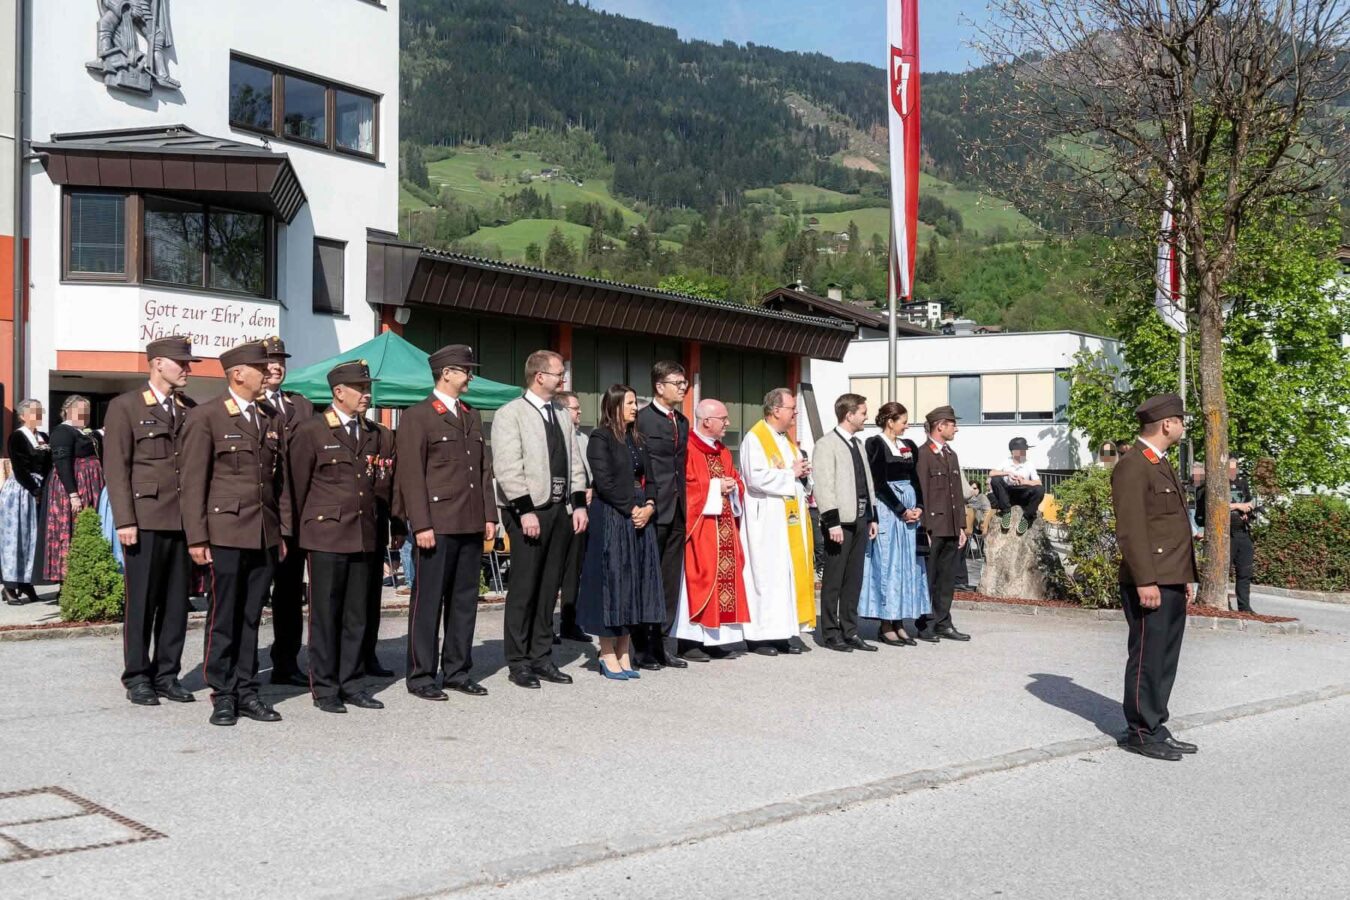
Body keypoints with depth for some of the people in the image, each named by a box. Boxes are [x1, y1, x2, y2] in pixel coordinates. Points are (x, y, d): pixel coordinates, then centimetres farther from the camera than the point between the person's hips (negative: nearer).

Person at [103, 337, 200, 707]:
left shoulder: (190, 410, 13)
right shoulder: (125, 406, 0)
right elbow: (116, 468, -5)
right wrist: (124, 520, -11)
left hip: (185, 520, 5)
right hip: (146, 520, -4)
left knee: (177, 602, 7)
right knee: (141, 601, 2)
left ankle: (167, 674, 16)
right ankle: (137, 677, 12)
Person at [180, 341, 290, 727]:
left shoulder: (272, 420, 14)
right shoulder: (205, 417, -2)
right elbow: (193, 482, -5)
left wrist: (284, 531, 12)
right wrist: (196, 537, -9)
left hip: (266, 535, 5)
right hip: (226, 534, -5)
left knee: (251, 617, 10)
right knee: (224, 618, 1)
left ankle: (246, 691, 17)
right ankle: (222, 695, 10)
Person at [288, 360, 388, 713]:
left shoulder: (372, 434, 14)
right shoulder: (310, 431, -4)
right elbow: (297, 486, 0)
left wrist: (374, 525, 12)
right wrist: (301, 532, 3)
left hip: (364, 536, 5)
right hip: (326, 535, -5)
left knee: (357, 614, 8)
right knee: (325, 614, 1)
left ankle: (351, 684, 17)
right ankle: (324, 688, 9)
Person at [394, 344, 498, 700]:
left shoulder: (472, 416, 17)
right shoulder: (417, 416, -4)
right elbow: (411, 475, -9)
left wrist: (489, 514, 10)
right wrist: (421, 525, -14)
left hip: (471, 525, 7)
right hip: (437, 524, -7)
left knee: (465, 600, 10)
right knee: (428, 601, 0)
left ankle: (458, 671, 20)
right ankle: (420, 676, 8)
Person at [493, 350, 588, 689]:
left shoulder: (562, 415, 16)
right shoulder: (510, 414, -6)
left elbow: (575, 463, 17)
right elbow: (508, 468, -13)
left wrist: (579, 504, 7)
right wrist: (526, 511, -18)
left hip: (559, 510, 7)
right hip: (527, 511, -6)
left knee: (549, 587, 10)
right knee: (524, 588, -2)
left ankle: (542, 657, 19)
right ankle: (519, 663, 6)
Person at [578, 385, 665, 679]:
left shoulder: (637, 440, 16)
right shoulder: (600, 438, -6)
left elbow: (649, 478, 14)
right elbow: (604, 482, -14)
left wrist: (649, 506, -4)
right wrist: (631, 509, -14)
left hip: (639, 517, 7)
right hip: (610, 518, -7)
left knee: (634, 582, 7)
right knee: (611, 580, -4)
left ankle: (623, 653, 13)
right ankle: (608, 655, 3)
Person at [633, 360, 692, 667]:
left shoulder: (682, 422, 16)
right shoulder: (642, 420, -7)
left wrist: (684, 504, 13)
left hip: (677, 512, 7)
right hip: (653, 511, -7)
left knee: (671, 580, 10)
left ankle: (664, 642, 18)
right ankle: (643, 647, 6)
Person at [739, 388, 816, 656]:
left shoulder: (788, 440, 17)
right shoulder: (755, 439, -9)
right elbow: (756, 477, -21)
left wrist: (801, 472, 3)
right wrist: (791, 474, -11)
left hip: (791, 517, 8)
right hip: (767, 519, -8)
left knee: (793, 572, 5)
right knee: (767, 573, -7)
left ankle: (788, 630, 9)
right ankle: (759, 635, -2)